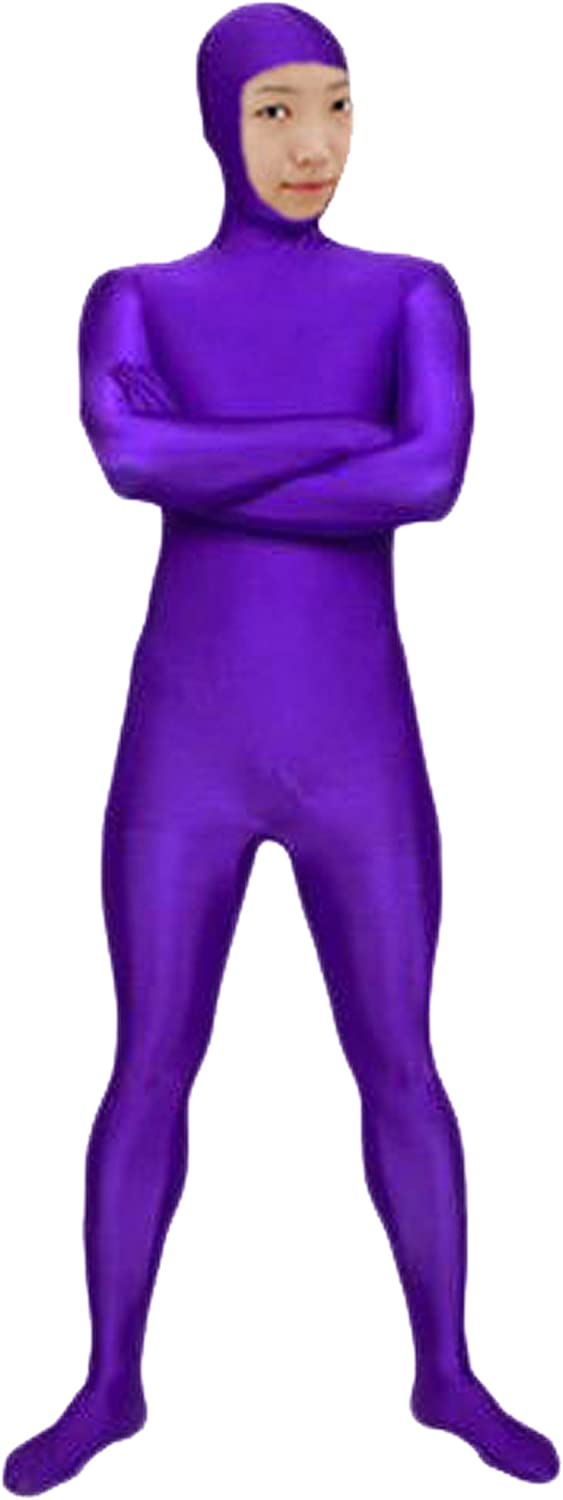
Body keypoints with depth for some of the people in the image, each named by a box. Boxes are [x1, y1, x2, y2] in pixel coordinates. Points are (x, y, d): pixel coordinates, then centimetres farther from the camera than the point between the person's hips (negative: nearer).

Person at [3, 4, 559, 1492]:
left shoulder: (413, 294, 4)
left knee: (403, 1070, 7)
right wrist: (341, 433, -15)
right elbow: (128, 455, -20)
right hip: (188, 751, 0)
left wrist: (209, 477, -15)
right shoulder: (133, 301, 3)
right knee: (149, 1074, 5)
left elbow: (438, 478, -16)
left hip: (360, 753, 1)